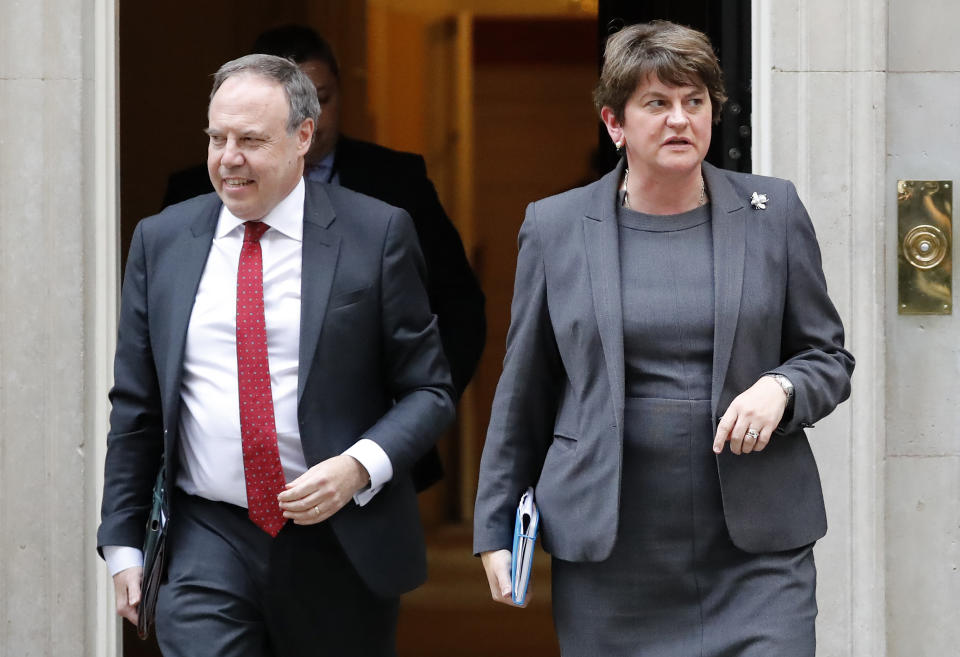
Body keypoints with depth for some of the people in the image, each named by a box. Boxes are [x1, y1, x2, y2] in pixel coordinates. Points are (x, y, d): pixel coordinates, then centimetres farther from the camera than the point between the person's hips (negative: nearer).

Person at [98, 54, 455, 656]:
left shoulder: (377, 234, -3)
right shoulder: (162, 241, 6)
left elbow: (429, 391, -1)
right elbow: (135, 407, 10)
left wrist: (360, 465, -18)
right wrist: (123, 543, 7)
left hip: (341, 547, -1)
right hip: (207, 547, 1)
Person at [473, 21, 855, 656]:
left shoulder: (773, 212, 6)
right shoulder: (555, 227, 6)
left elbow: (830, 358, 12)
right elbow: (523, 392, 11)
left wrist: (779, 388, -10)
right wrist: (496, 529, 10)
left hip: (757, 552, 0)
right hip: (608, 553, 0)